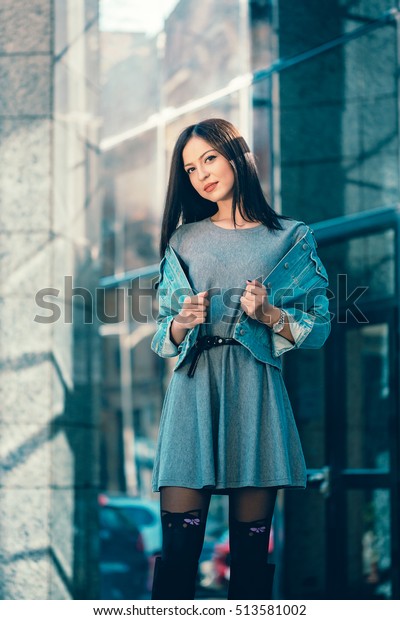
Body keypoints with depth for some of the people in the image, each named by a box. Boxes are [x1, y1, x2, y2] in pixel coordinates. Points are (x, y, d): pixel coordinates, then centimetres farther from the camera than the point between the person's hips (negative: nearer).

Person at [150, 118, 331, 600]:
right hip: (193, 392, 1)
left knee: (251, 550, -2)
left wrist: (267, 314, -10)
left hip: (255, 394, -1)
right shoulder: (184, 240, 16)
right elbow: (163, 337, 15)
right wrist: (183, 323, -6)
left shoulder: (291, 239, 10)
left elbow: (318, 329, 6)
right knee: (178, 546, -9)